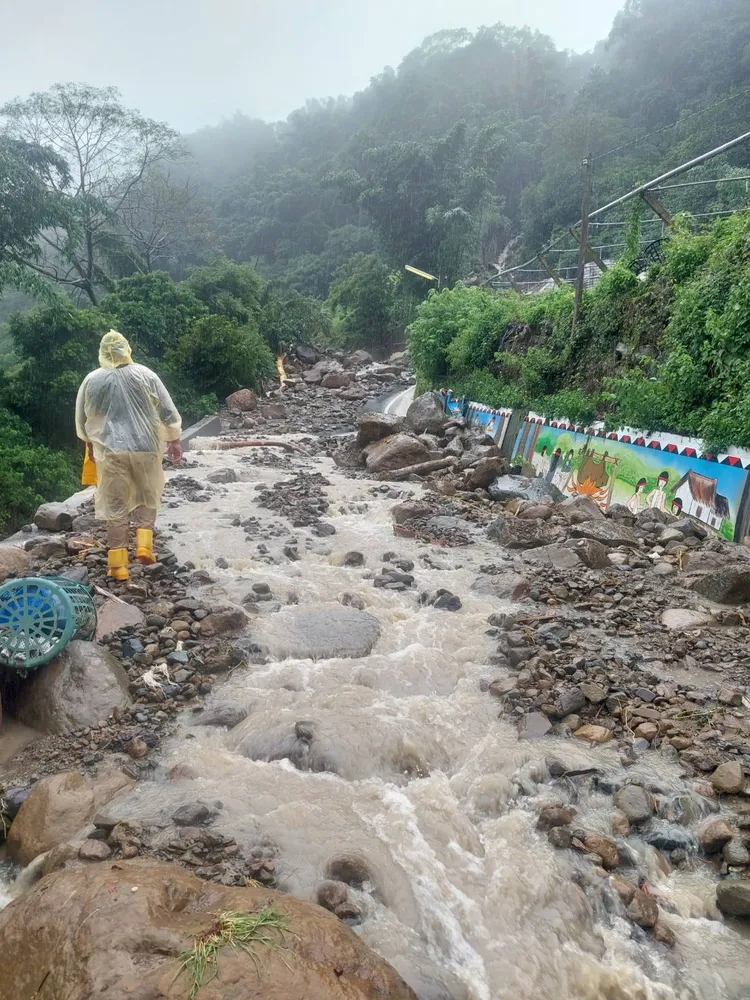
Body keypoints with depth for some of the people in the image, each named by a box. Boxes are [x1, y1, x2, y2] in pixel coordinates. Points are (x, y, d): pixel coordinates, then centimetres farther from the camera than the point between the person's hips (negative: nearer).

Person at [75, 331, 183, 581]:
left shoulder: (92, 380, 2)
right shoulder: (145, 375, -1)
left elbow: (82, 420, 12)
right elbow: (168, 411, 1)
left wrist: (90, 443, 29)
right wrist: (174, 440, 14)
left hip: (110, 451, 0)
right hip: (145, 447, 0)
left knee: (116, 506, 7)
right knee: (147, 498, 22)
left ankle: (118, 565, 9)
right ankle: (144, 545, 11)